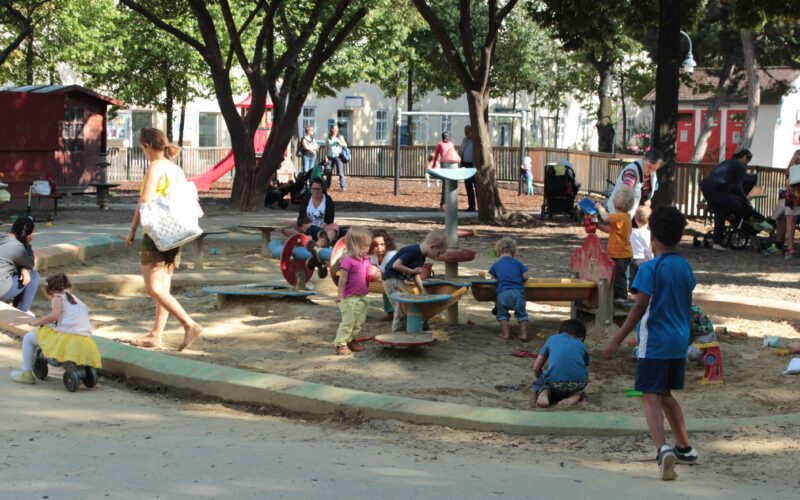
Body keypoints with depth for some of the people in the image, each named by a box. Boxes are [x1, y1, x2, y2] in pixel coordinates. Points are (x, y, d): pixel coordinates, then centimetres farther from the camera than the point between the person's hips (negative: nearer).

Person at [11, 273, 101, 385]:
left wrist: (36, 322, 0)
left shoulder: (58, 297, 5)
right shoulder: (76, 300, 28)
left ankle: (26, 374, 11)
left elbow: (54, 315, -12)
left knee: (28, 337, 11)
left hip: (67, 336, -7)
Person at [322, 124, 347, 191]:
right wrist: (325, 157, 2)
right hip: (330, 157, 2)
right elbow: (326, 148, 10)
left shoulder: (340, 137, 7)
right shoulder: (328, 138, 10)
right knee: (329, 172, 2)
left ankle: (343, 186, -10)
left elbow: (345, 145, 4)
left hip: (338, 156, -2)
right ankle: (326, 186, 11)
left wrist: (339, 142, -13)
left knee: (340, 172, -10)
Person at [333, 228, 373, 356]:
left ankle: (351, 340, 28)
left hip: (362, 297, 8)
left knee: (359, 322, 15)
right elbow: (343, 278, -17)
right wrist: (340, 294, -17)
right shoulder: (348, 260, -18)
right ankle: (340, 344, 1)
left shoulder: (366, 259, 7)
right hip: (350, 298, -8)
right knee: (348, 321, -6)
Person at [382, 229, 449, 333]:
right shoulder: (413, 252, -23)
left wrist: (423, 292, 9)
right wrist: (412, 271, -19)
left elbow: (416, 276, 14)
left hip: (399, 279, 10)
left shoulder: (421, 256, 8)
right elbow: (396, 265, -26)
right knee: (401, 309, -11)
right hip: (391, 279, -10)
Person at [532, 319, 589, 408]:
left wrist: (542, 381, 43)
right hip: (578, 383, 1)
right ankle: (576, 395, 5)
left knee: (538, 384, 33)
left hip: (554, 383, -1)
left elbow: (536, 368, 24)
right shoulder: (582, 345, 25)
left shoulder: (552, 339, 24)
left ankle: (544, 392, -2)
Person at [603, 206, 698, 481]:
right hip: (679, 341, 7)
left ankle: (662, 449, -28)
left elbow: (639, 307, -17)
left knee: (651, 396, -9)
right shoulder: (685, 267, 8)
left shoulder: (650, 268, -12)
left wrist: (616, 340, -15)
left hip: (655, 343, -7)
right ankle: (684, 447, 30)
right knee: (665, 394, 21)